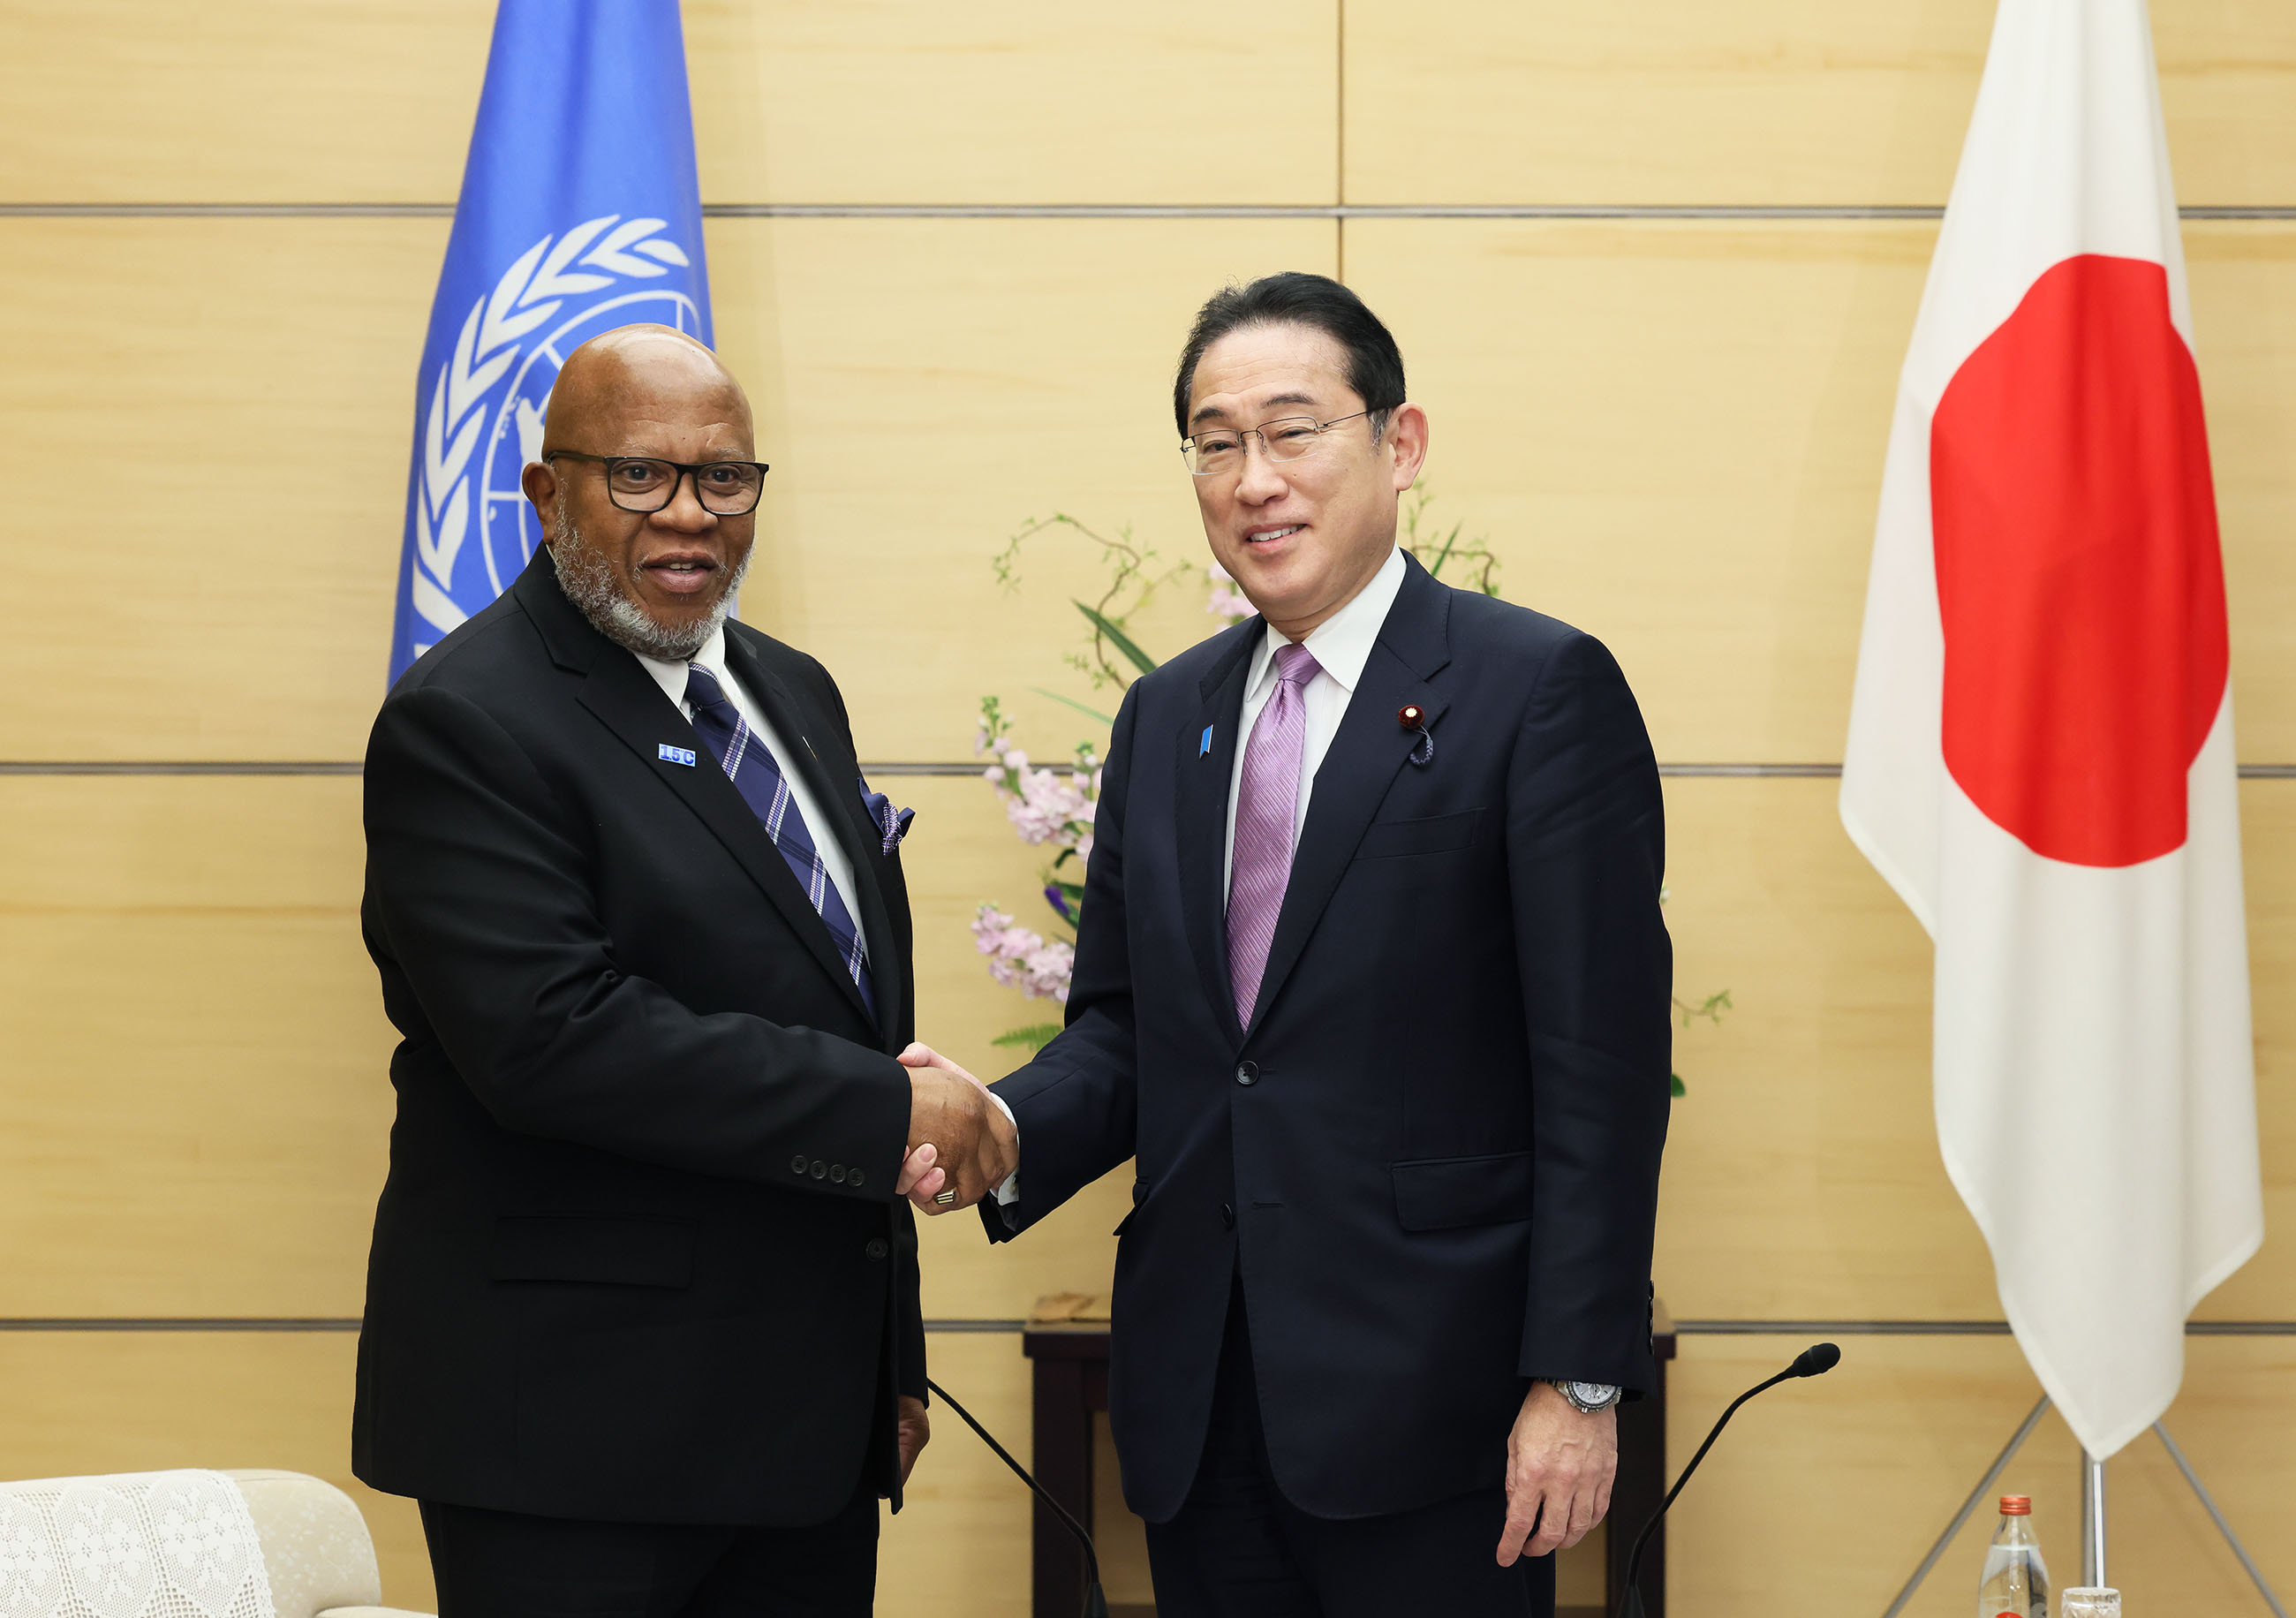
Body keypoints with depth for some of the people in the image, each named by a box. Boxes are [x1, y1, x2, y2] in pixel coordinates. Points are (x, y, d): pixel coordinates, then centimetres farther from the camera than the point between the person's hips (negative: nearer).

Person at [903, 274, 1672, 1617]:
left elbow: (1601, 1066, -10)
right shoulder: (1167, 714, 14)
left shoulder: (1542, 688, -6)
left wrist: (1579, 1382, -14)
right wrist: (1006, 1130, -7)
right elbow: (1121, 1028, 15)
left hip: (1425, 1399, -5)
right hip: (1201, 1401, 6)